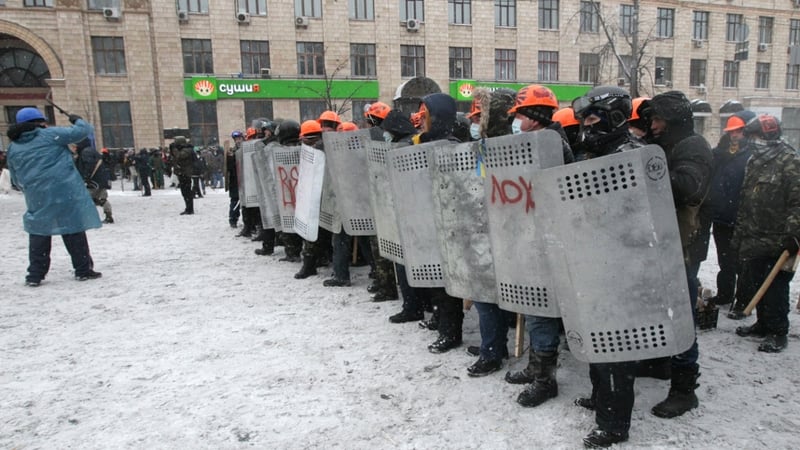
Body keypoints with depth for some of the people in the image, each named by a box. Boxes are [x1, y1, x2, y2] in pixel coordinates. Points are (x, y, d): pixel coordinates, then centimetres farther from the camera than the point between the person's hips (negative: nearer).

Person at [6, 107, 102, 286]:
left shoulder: (13, 148, 14)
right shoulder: (51, 134, -2)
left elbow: (17, 180, 18)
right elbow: (82, 131, -2)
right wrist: (77, 120, 19)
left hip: (37, 198, 4)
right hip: (66, 192, -4)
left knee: (39, 234, 13)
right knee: (74, 230, 3)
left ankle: (35, 275, 14)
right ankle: (83, 269, 7)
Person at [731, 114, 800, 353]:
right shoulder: (754, 161, 15)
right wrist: (740, 233, 19)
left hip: (778, 242, -7)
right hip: (754, 239, 8)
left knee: (775, 287, -1)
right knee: (752, 284, 13)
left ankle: (777, 332, 12)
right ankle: (763, 324, 30)